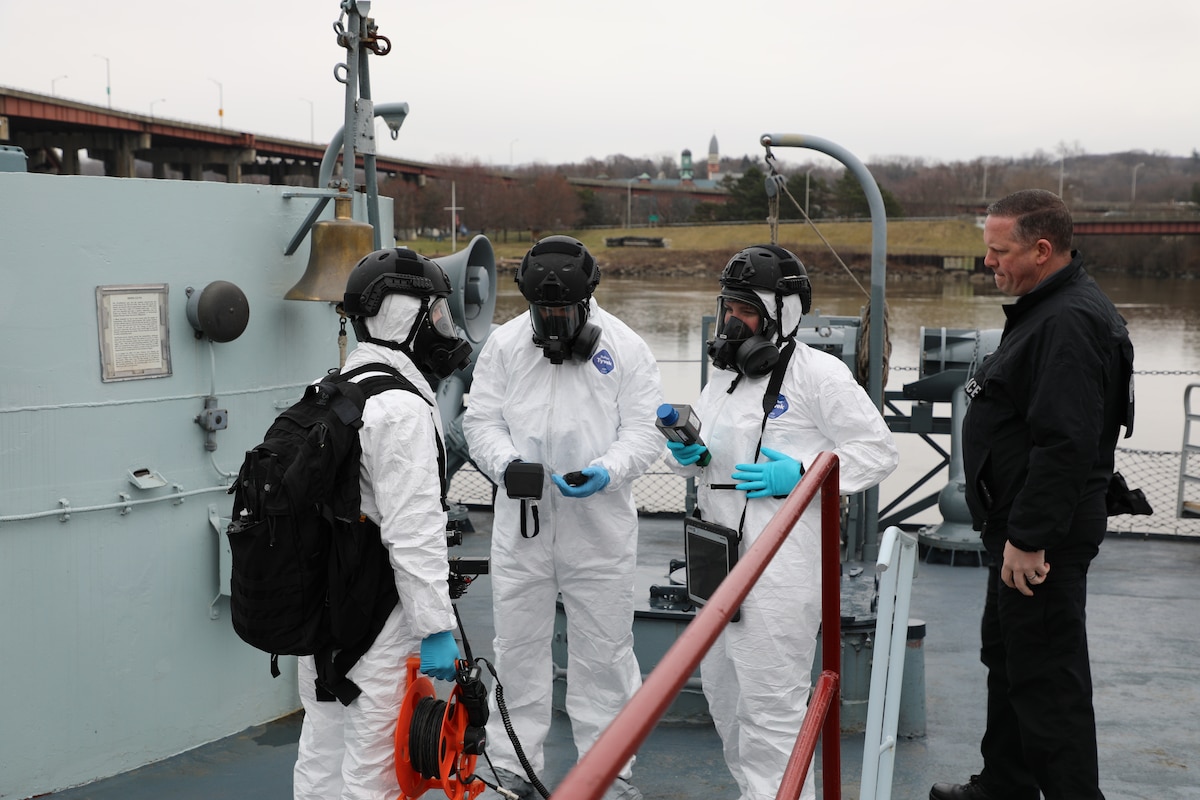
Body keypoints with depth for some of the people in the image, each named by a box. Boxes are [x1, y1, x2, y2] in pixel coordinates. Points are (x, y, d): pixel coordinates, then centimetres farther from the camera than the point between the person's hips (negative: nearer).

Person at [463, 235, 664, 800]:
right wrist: (506, 463, -16)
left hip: (601, 524, -1)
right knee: (517, 646, 10)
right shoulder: (503, 344, 4)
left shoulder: (625, 348, -2)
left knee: (604, 648, 7)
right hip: (520, 521, 2)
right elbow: (481, 420, 4)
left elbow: (644, 430, -3)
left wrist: (606, 471, -21)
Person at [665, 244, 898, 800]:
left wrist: (801, 474, -19)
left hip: (781, 565, -9)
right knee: (721, 690, 18)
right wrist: (686, 452, 1)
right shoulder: (724, 375, 15)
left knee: (769, 703, -6)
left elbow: (878, 451, -10)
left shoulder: (818, 374, -10)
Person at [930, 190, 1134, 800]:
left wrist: (1029, 538, -27)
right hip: (1021, 527, 11)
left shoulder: (1070, 321, -22)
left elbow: (1065, 444, -29)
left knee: (1046, 677, -4)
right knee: (1007, 656, 22)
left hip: (1045, 540, -11)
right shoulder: (1047, 309, 13)